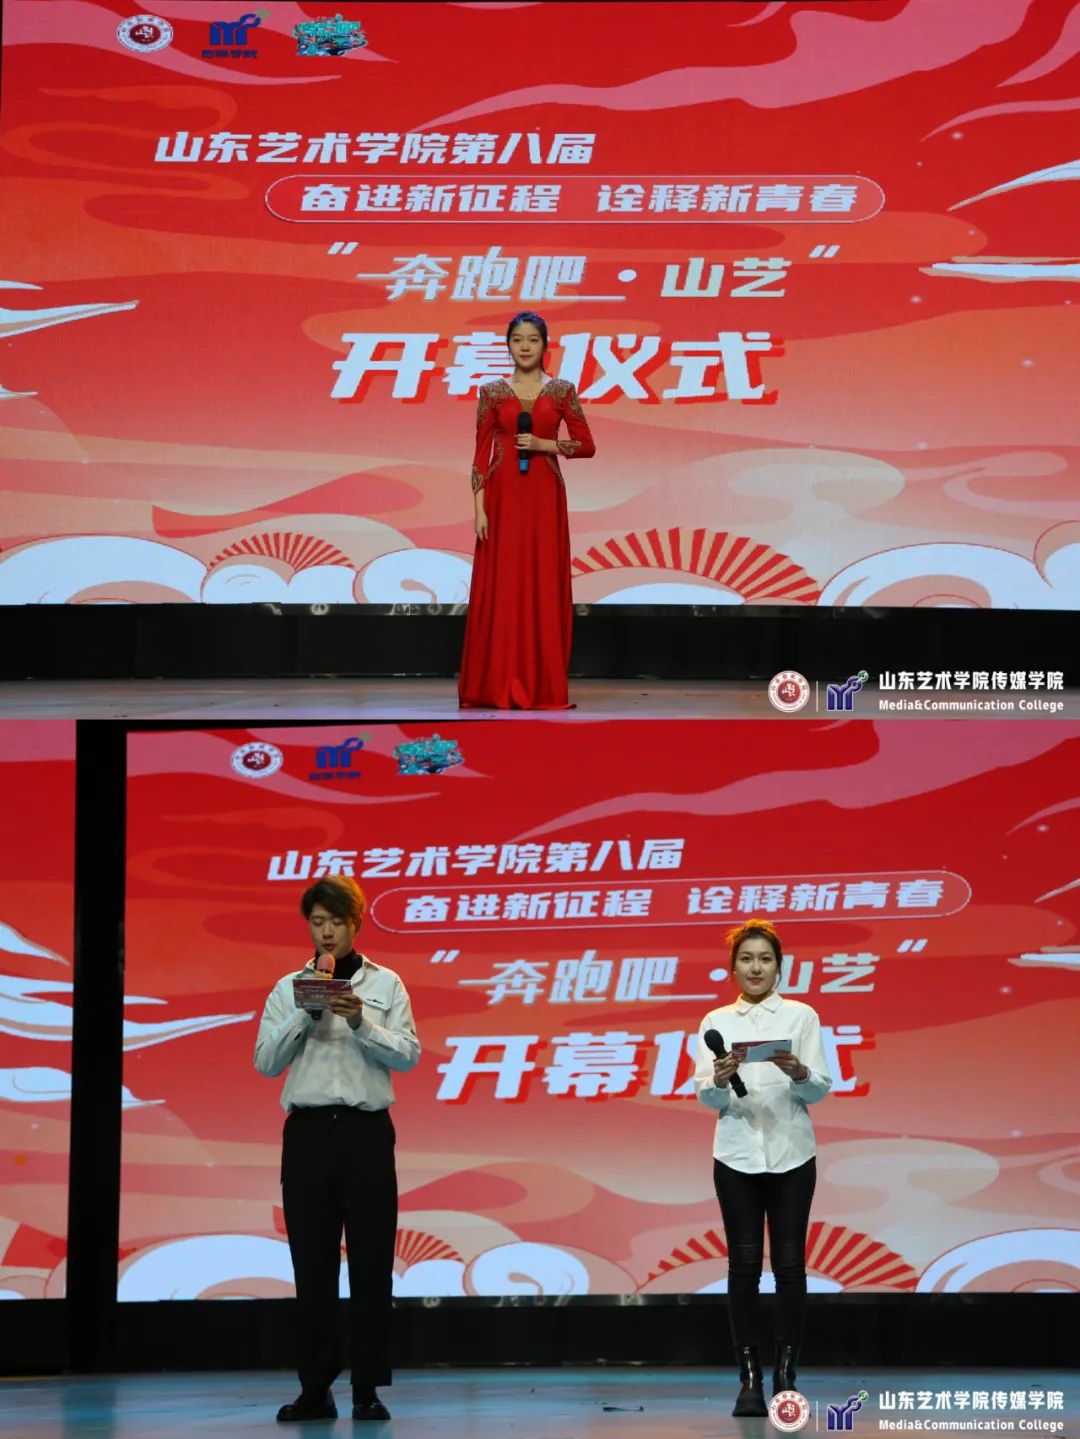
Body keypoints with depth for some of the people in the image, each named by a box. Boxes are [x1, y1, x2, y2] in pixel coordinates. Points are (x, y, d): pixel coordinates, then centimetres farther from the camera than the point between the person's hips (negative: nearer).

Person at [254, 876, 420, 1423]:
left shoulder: (385, 984, 7)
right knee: (312, 1263, 1)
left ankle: (367, 1389, 3)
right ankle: (315, 1389, 6)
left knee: (371, 1262, -1)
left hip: (366, 1131, -1)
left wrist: (360, 1020, -15)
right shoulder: (289, 989, 10)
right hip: (308, 1132, 1)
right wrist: (307, 1011, -10)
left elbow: (407, 1055, -1)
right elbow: (266, 1061, 1)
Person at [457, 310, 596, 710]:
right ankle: (496, 686, 2)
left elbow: (587, 446, 5)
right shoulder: (492, 392, 5)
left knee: (544, 587, 0)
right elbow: (481, 454, 2)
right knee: (501, 587, -2)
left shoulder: (562, 391, 5)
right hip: (503, 495, 0)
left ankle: (543, 686, 5)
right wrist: (479, 507, -6)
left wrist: (544, 444, -10)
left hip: (544, 496, 0)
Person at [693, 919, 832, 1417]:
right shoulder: (717, 1021, 6)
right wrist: (719, 1080, -25)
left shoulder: (801, 1016, 3)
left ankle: (785, 1377, 6)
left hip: (790, 1155, -1)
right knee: (744, 1265, -1)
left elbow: (820, 1088, -5)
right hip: (737, 1156, 1)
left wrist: (798, 1071, -27)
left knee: (789, 1264, 0)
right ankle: (749, 1380, 2)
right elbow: (707, 1096, -2)